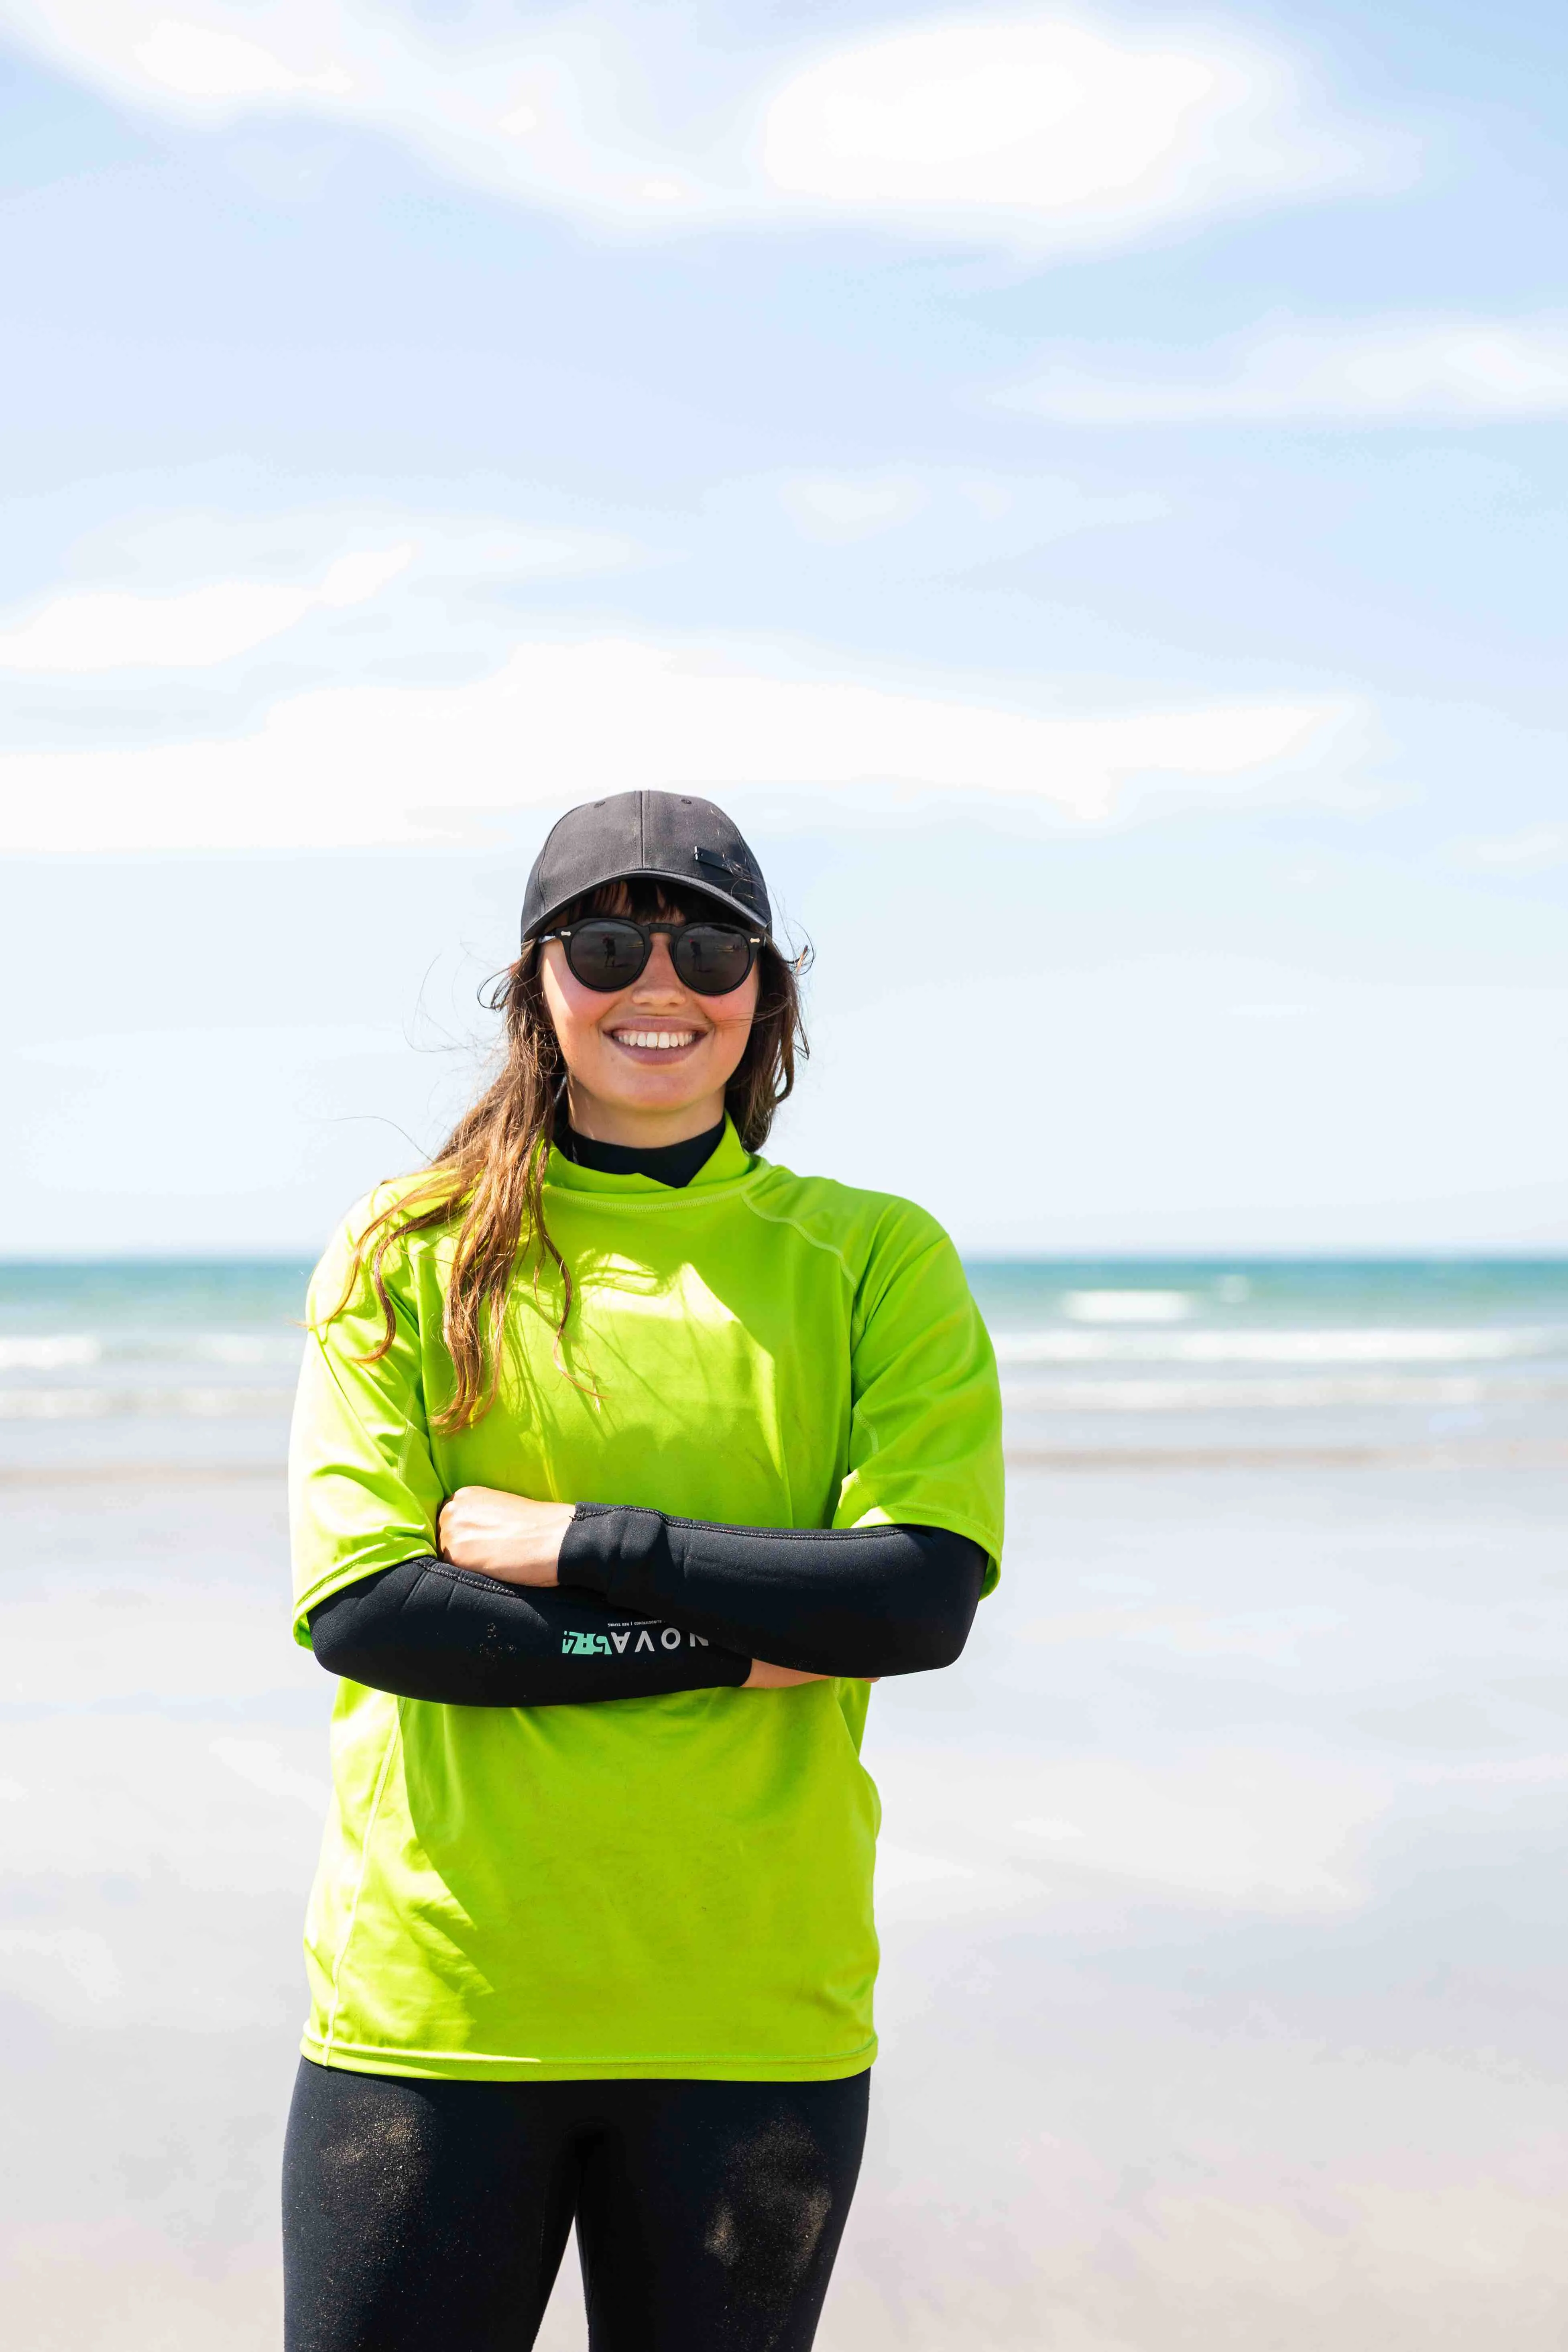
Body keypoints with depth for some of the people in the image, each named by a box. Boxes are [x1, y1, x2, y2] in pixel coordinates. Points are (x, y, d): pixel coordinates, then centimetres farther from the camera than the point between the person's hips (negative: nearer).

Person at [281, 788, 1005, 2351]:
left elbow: (924, 1595, -8)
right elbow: (358, 1603, -8)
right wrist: (733, 1641, -12)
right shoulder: (406, 1256, 3)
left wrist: (573, 1542, -12)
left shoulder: (872, 1260, 4)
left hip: (755, 2018, 1)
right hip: (433, 1992, 0)